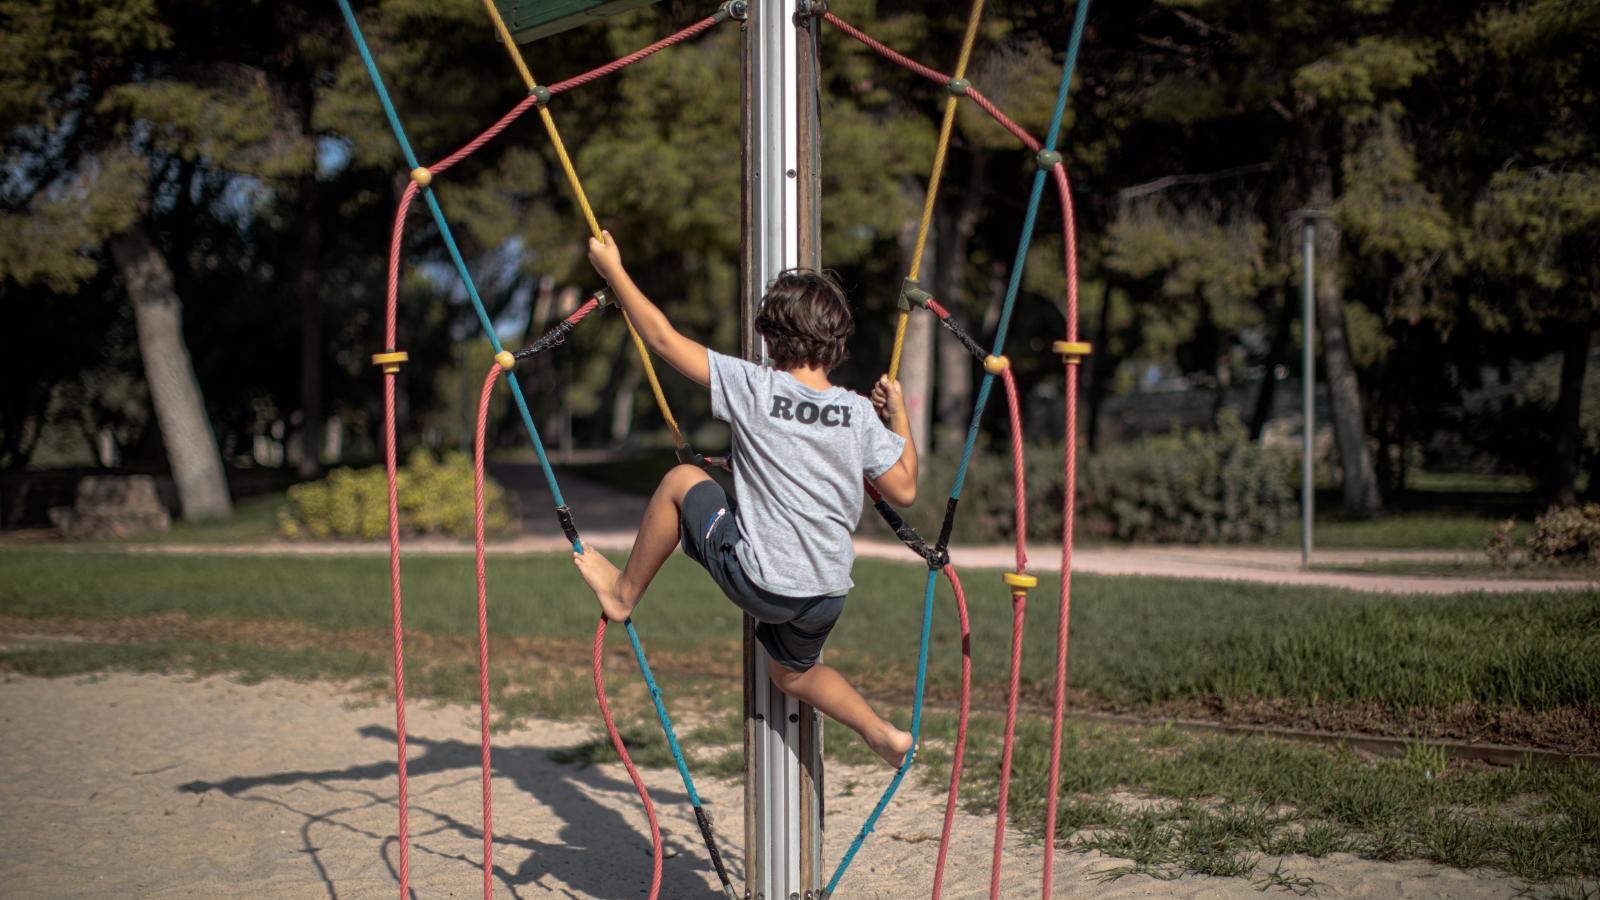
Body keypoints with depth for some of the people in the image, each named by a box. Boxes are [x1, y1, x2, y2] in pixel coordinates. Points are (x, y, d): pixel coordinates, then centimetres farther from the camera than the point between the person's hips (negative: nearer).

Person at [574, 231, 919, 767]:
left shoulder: (754, 389, -11)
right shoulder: (861, 414, -3)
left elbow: (664, 339, -6)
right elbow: (904, 490, 4)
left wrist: (613, 269, 5)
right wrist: (899, 416, 17)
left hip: (759, 583, -4)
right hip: (826, 597, 5)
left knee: (682, 480, 15)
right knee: (792, 671, 35)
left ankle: (624, 592, 28)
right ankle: (883, 735, 23)